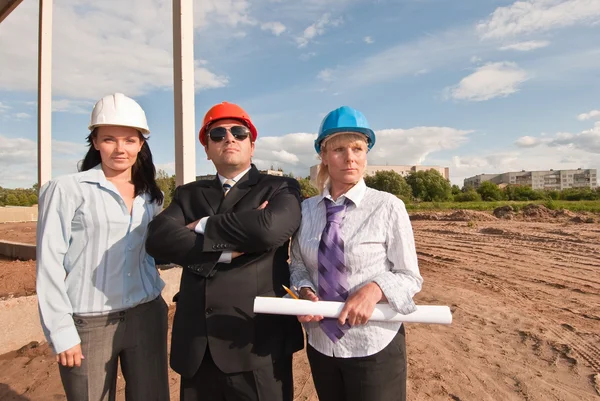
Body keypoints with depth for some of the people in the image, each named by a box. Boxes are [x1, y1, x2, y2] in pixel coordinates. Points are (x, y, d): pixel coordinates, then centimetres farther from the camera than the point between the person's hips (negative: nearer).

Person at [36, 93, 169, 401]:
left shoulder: (150, 195, 8)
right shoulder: (66, 189, -7)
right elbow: (49, 263, -8)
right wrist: (61, 332, -10)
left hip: (146, 316, 4)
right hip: (88, 324, -4)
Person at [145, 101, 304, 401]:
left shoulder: (280, 189, 0)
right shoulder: (189, 194, 11)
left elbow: (269, 228, -21)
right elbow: (157, 239, -7)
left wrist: (203, 226, -8)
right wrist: (226, 249, -17)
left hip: (257, 343, -3)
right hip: (196, 346, 3)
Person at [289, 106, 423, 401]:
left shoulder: (388, 207, -14)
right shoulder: (306, 209, -3)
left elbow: (410, 276, -9)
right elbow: (298, 265, 4)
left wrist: (374, 289, -27)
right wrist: (305, 292, -15)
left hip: (375, 346, -3)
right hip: (320, 343, 4)